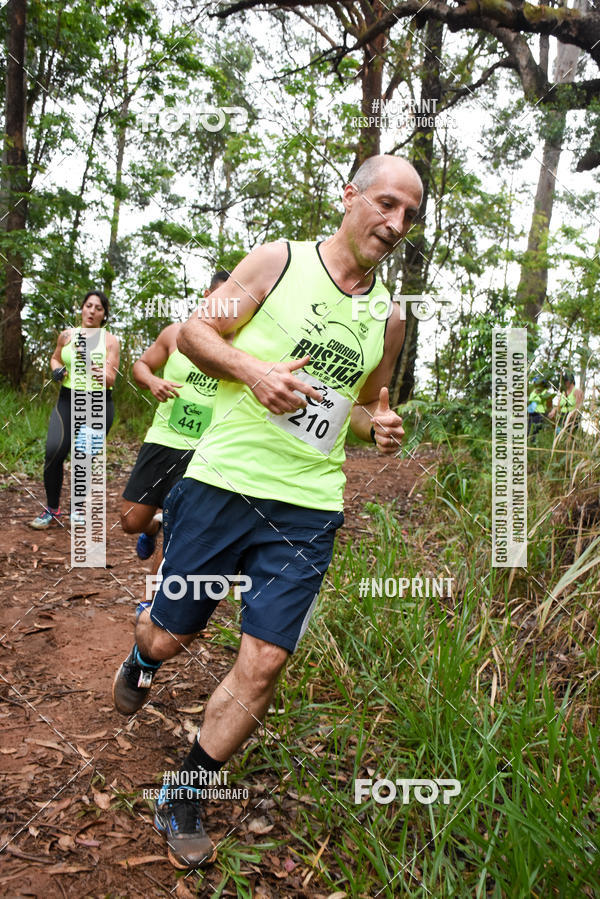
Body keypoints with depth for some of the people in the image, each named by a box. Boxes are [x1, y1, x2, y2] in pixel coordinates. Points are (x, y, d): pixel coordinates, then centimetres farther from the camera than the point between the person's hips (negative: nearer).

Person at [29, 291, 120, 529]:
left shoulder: (110, 340, -1)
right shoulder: (67, 335, 7)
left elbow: (111, 380, -8)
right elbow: (55, 358, 25)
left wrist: (102, 375, -30)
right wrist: (57, 371, 3)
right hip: (68, 400, 2)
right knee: (54, 451, -14)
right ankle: (52, 509, 2)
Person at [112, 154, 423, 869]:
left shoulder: (388, 318, 10)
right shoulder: (278, 261, 0)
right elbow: (193, 332, 1)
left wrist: (378, 426, 0)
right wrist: (251, 369, -18)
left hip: (307, 510, 2)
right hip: (223, 483, -2)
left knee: (263, 662, -3)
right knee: (170, 636, 10)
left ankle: (184, 797, 21)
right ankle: (142, 657, 51)